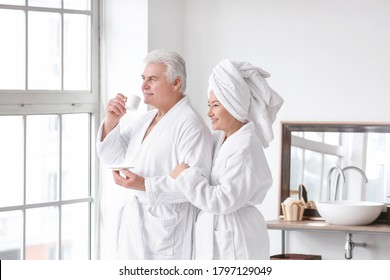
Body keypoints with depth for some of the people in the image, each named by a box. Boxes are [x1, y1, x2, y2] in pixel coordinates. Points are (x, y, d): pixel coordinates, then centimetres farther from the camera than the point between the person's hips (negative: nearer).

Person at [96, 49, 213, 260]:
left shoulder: (190, 125, -13)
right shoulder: (144, 120, 15)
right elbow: (113, 158, 14)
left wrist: (145, 185, -27)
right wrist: (111, 121, -2)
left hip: (167, 232, -8)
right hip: (135, 226, 8)